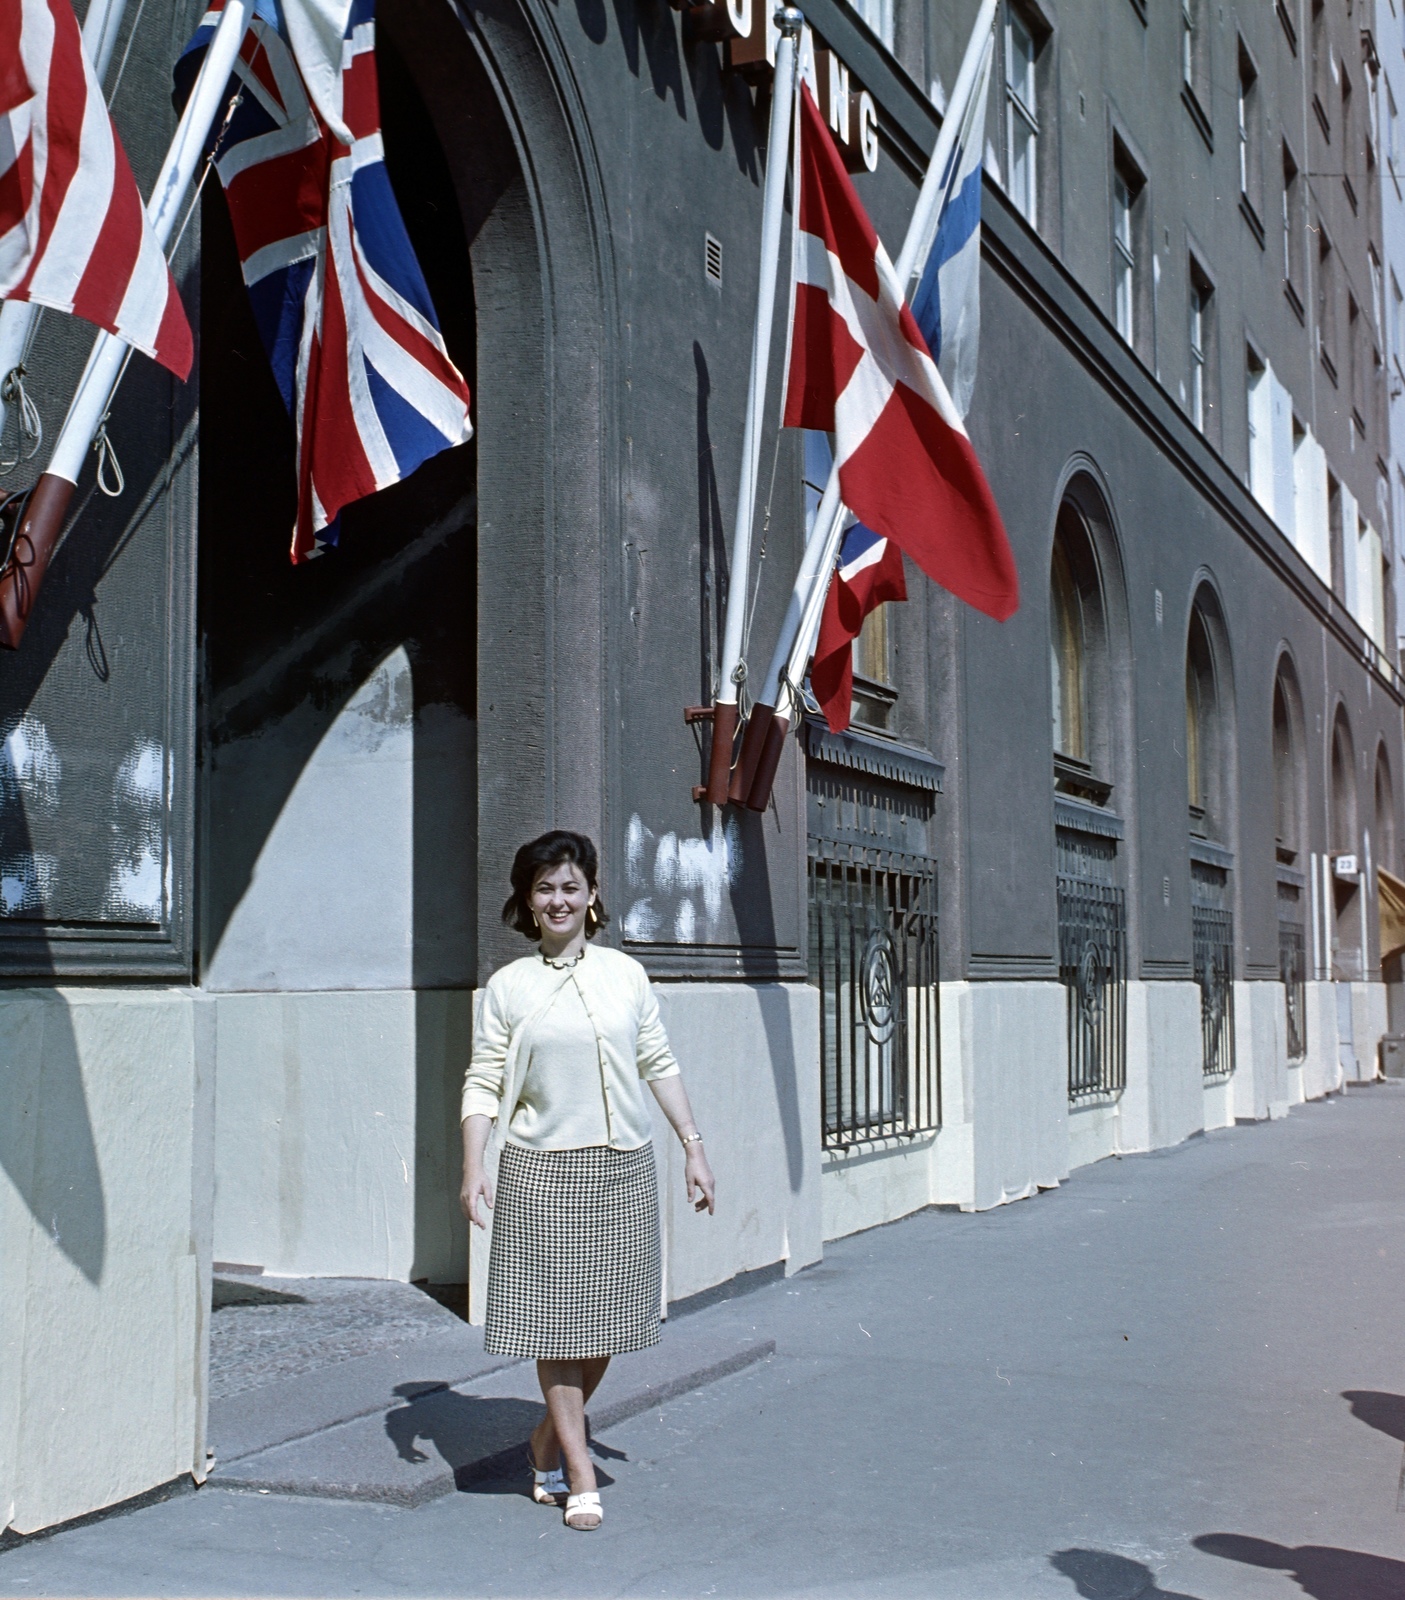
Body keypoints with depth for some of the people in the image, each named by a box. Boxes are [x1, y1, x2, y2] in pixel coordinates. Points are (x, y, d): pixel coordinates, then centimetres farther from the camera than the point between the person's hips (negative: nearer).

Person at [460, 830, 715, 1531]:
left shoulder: (625, 974, 7)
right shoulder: (508, 986, 1)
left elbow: (658, 1065, 11)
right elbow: (483, 1083, -1)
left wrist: (693, 1147, 9)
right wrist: (473, 1169, -10)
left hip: (623, 1166, 3)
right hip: (540, 1170, -2)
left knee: (605, 1316, 8)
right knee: (556, 1318, 0)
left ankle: (549, 1438, 29)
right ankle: (579, 1470, 11)